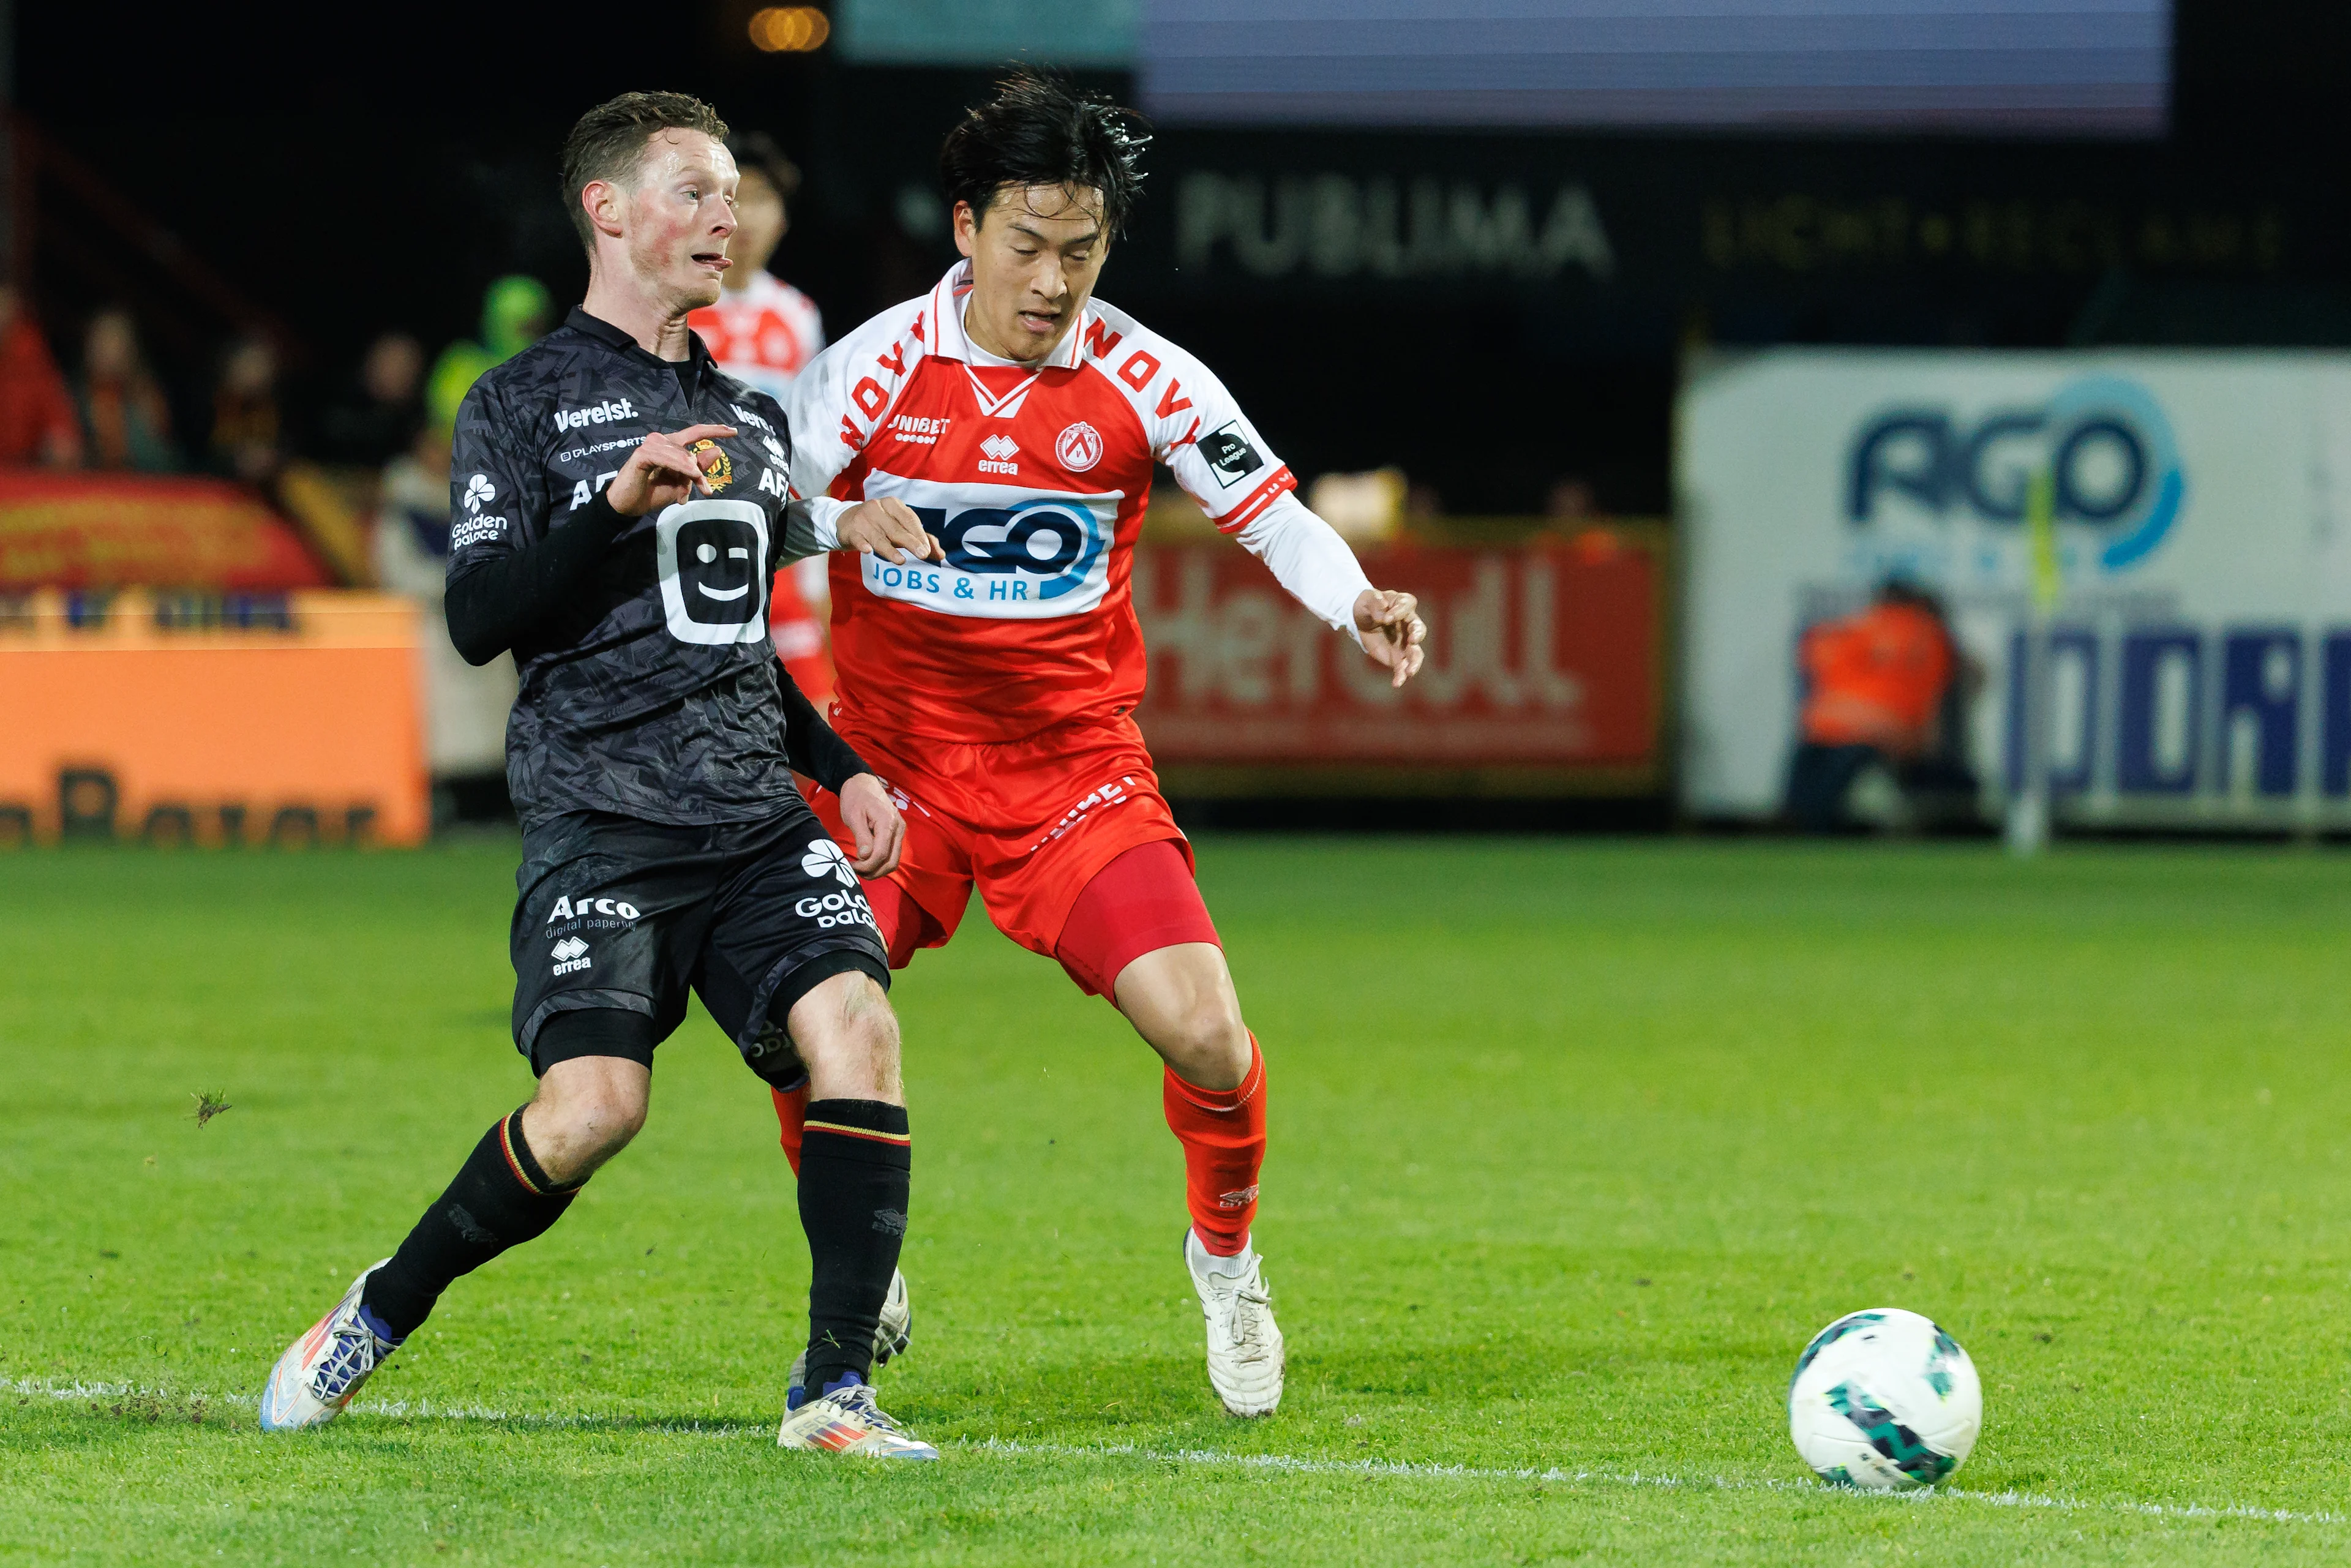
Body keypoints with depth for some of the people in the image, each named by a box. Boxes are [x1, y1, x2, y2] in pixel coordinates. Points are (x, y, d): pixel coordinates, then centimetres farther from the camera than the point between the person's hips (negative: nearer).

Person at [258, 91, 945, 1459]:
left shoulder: (752, 418, 21)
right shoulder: (523, 405, 3)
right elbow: (478, 619, -8)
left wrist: (843, 770, 20)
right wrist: (621, 502, -18)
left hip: (757, 818, 5)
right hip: (601, 819, -5)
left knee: (857, 1030, -19)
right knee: (594, 1105, -20)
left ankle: (837, 1391, -15)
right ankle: (379, 1317, 4)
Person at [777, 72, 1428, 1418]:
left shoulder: (1144, 380, -7)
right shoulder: (880, 366, -8)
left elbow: (1271, 513, -1)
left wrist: (1355, 602, -21)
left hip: (1077, 764, 0)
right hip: (895, 753, 0)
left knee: (1207, 1035, -15)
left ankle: (1225, 1262, 16)